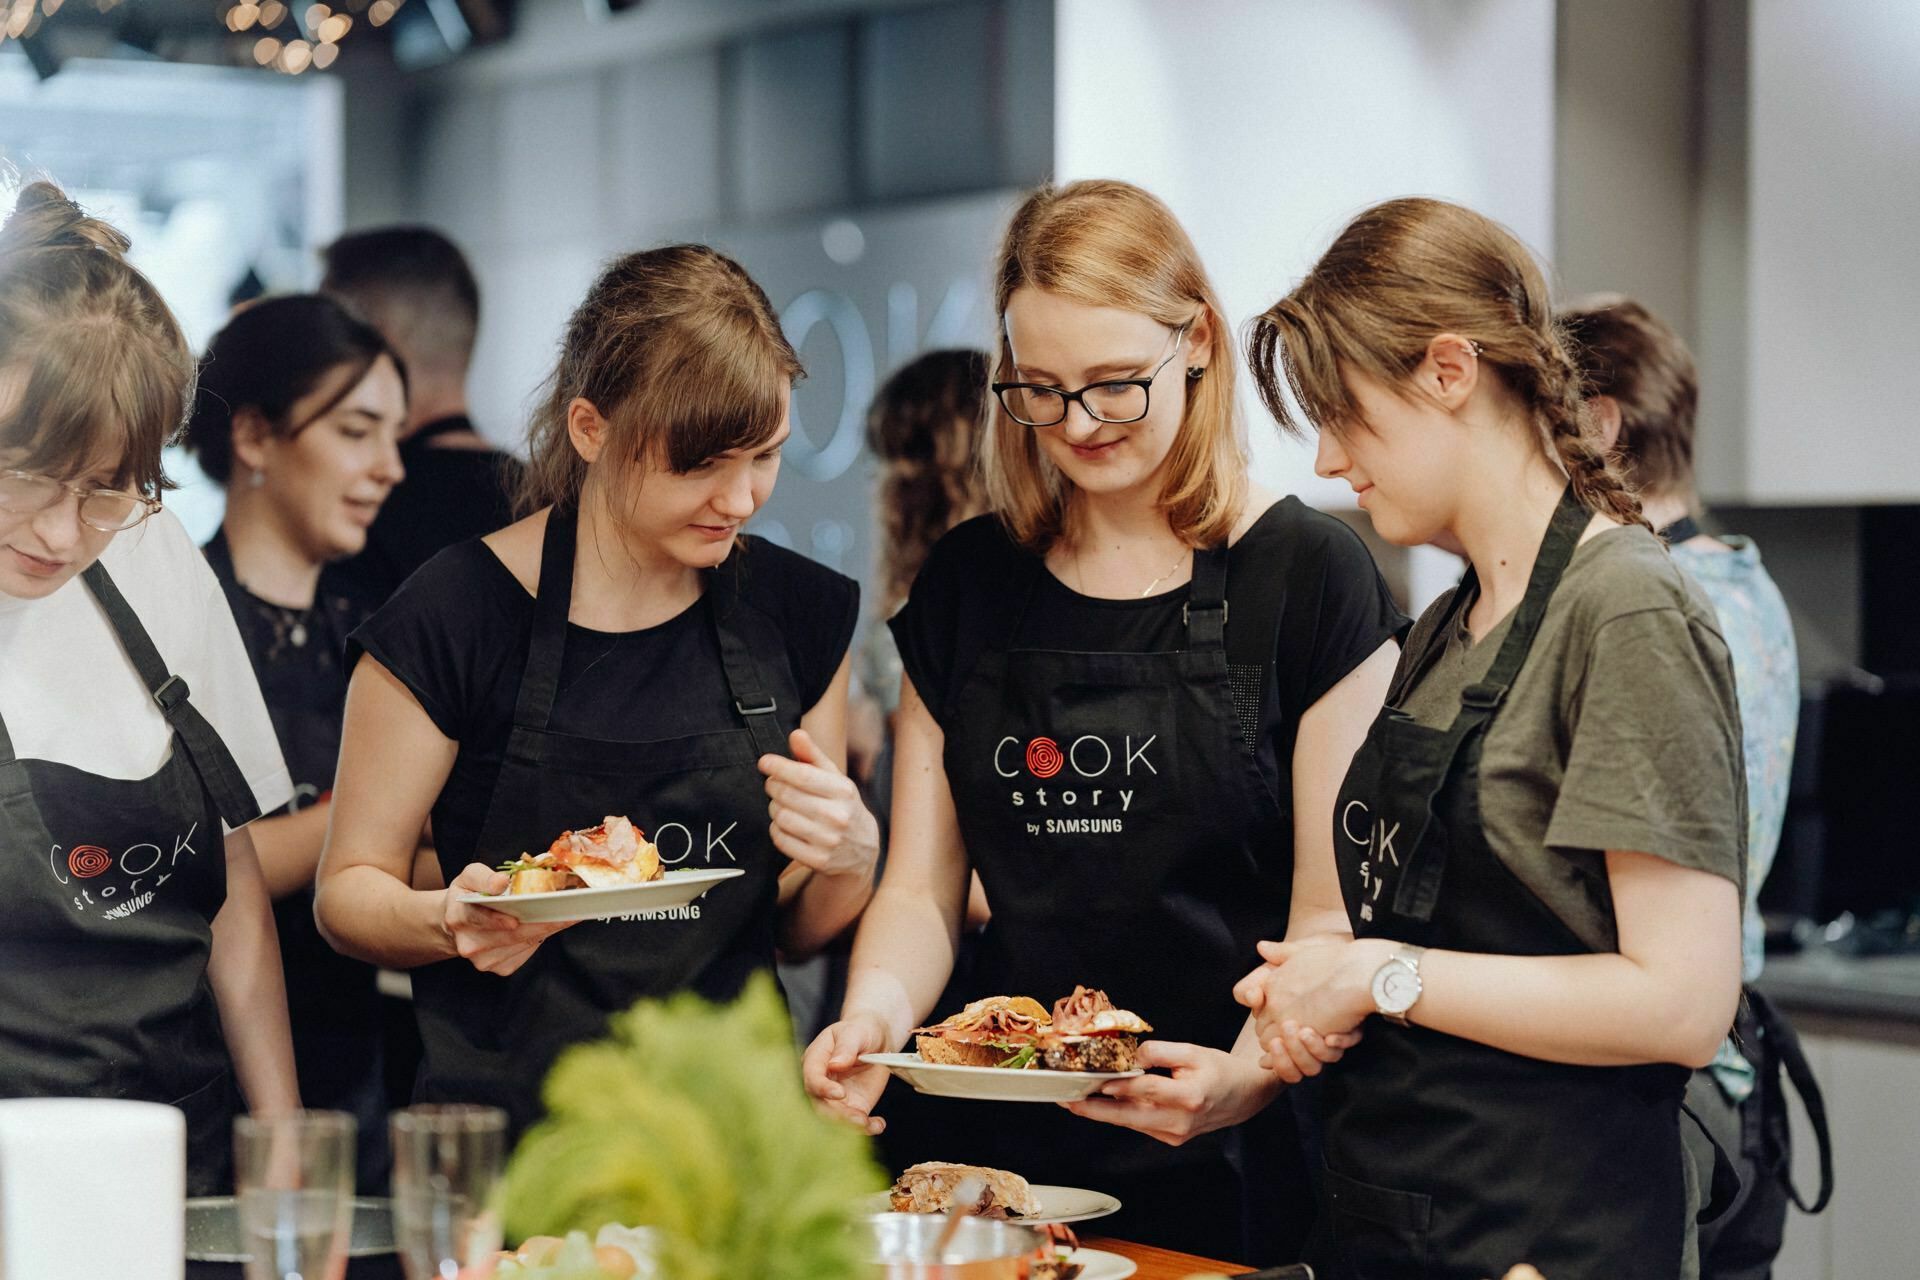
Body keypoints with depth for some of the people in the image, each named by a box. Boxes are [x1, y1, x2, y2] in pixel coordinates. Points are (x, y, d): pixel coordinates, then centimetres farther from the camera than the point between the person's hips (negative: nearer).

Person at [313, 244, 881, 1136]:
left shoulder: (799, 612, 9)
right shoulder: (459, 614, -4)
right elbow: (347, 891, 3)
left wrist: (848, 859, -5)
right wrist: (449, 922, -18)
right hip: (507, 1120, -3)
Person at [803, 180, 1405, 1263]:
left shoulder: (1310, 575, -5)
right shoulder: (967, 585, 8)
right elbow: (923, 888, 7)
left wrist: (1251, 1075, -26)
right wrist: (876, 1014, -14)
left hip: (1231, 1172, -3)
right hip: (1000, 1154, 4)